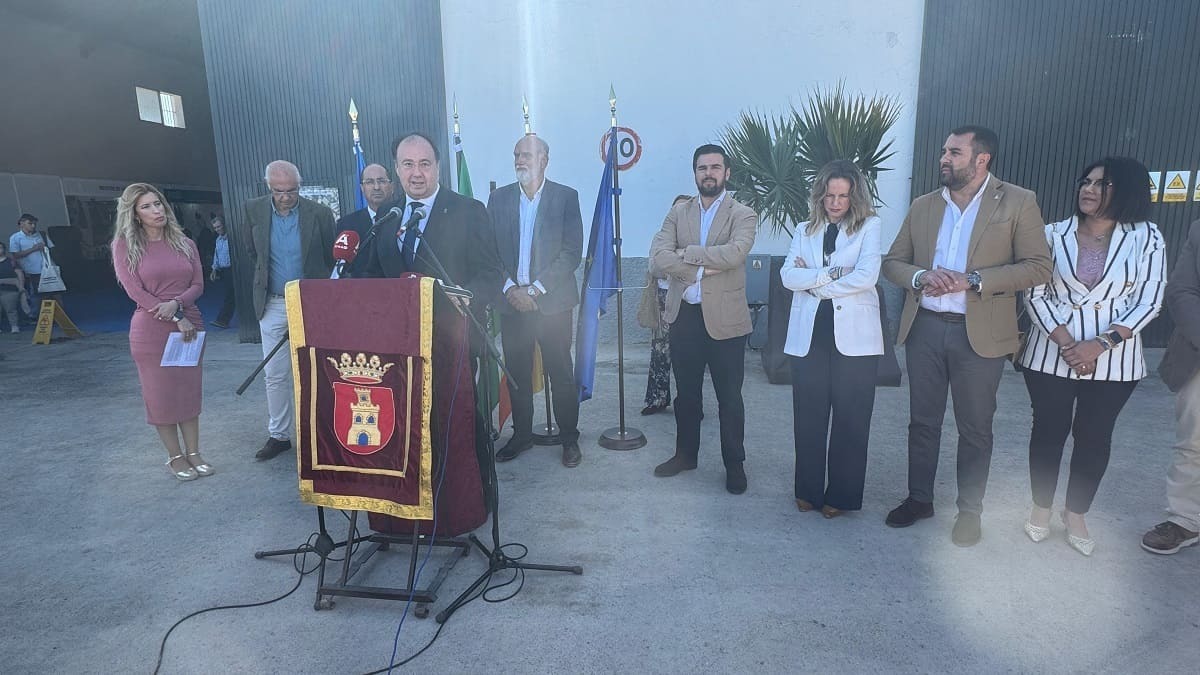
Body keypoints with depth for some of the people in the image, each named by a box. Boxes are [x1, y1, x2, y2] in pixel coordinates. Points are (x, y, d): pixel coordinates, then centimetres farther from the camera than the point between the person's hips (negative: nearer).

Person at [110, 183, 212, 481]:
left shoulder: (185, 244, 7)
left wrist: (176, 303, -17)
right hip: (151, 330, -3)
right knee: (160, 394, 5)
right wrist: (178, 319, -15)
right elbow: (135, 291, -9)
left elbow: (198, 285, 4)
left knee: (189, 391, 9)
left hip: (190, 326, 3)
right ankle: (175, 456, 17)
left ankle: (193, 453, 20)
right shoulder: (126, 245, -2)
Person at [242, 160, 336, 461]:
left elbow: (332, 256, 3)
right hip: (272, 304, 2)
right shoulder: (254, 209, -2)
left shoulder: (319, 213, -9)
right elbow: (251, 251, 15)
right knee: (274, 374, 8)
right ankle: (278, 434, 21)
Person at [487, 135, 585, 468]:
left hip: (552, 302, -3)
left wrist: (536, 289, -12)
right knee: (516, 373, 10)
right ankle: (521, 435, 26)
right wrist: (510, 289, -9)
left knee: (561, 374, 3)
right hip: (511, 301, 3)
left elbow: (572, 253, -7)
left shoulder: (566, 197, 0)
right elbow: (489, 251, 5)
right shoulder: (498, 198, 9)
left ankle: (569, 439, 17)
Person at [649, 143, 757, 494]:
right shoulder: (678, 212, 7)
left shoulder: (743, 215, -2)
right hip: (684, 316, 3)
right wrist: (703, 267, -16)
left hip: (725, 319, -3)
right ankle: (685, 454, 34)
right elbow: (657, 258, -8)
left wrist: (686, 253, -14)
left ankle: (734, 464, 24)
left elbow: (735, 253, -22)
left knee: (729, 397, 8)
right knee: (686, 393, 16)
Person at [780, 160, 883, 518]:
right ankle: (808, 489, 22)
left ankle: (841, 494, 20)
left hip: (854, 335, -2)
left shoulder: (869, 226, 4)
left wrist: (814, 283, -5)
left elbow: (866, 276, -11)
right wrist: (833, 273, -11)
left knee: (850, 418, 5)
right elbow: (788, 275, -2)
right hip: (809, 334, 3)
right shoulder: (805, 230, 13)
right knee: (808, 416, 7)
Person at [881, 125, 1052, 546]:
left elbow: (1039, 267, -7)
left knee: (975, 429, 9)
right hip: (924, 328, 3)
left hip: (980, 334, -3)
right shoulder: (923, 206, 8)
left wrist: (973, 280, -19)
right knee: (922, 421, 13)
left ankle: (970, 510, 27)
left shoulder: (1017, 202, -3)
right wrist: (920, 276, -13)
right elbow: (892, 262, 9)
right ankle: (919, 498, 30)